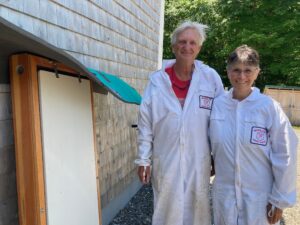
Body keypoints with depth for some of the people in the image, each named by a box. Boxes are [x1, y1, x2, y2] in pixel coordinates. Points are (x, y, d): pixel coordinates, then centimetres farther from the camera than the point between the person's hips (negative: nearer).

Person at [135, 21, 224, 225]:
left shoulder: (211, 78, -5)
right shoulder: (157, 80, -5)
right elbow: (145, 123, -2)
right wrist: (143, 159, -1)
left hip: (198, 162, 0)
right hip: (165, 162, 0)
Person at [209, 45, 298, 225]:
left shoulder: (269, 107, -12)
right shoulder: (218, 104, -5)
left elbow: (285, 156, -8)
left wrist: (280, 199, -5)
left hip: (260, 199, -2)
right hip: (224, 196, 3)